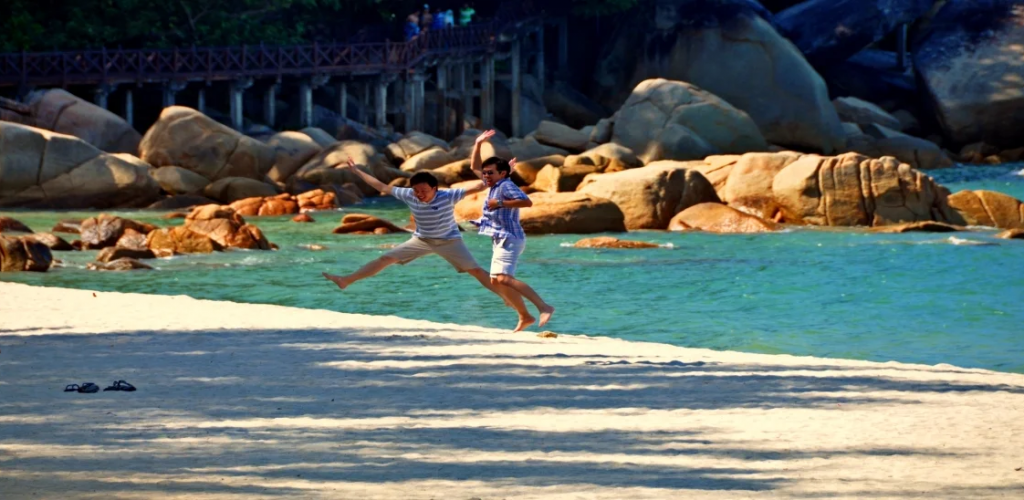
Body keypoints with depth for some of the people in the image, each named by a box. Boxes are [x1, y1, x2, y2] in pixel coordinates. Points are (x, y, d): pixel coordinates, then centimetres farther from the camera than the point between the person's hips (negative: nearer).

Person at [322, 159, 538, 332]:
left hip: (449, 241, -4)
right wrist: (357, 171, -2)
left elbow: (476, 188, -32)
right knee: (386, 258, 2)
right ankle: (346, 281, 13)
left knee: (477, 272, -15)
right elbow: (381, 186, -6)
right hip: (422, 240, 4)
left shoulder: (447, 196, -28)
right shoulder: (408, 196, -17)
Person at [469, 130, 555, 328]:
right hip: (501, 240, 11)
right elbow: (474, 167, 28)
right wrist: (478, 145, 18)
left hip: (509, 239, -11)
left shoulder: (506, 186, -13)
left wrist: (500, 203, -24)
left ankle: (544, 307, -32)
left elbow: (527, 202, -27)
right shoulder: (493, 185, 15)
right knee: (495, 281, 13)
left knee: (504, 278, -25)